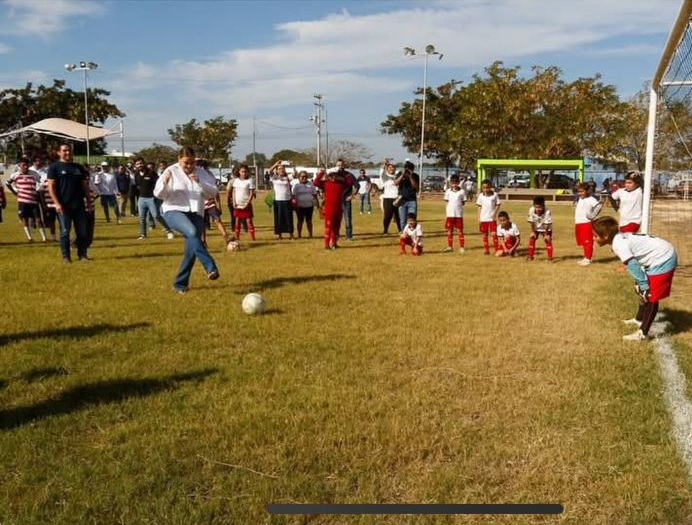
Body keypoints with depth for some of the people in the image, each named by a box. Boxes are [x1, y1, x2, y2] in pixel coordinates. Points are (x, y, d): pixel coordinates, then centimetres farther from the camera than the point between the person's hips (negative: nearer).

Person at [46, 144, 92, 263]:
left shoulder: (79, 167, 14)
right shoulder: (54, 167, 0)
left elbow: (84, 186, 17)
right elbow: (51, 187, -6)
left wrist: (89, 200, 8)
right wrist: (57, 203, -15)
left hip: (79, 205, 4)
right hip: (64, 205, -4)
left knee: (82, 231, 5)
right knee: (65, 231, 1)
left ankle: (82, 254, 14)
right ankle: (66, 256, 7)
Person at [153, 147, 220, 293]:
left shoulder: (201, 172, 6)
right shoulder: (171, 171, -1)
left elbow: (213, 192, -1)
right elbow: (158, 194, -3)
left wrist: (200, 182, -18)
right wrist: (165, 182, -24)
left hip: (196, 214, 4)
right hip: (174, 211, -4)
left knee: (191, 250, -2)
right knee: (192, 232, -34)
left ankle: (180, 283, 15)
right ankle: (211, 268, -39)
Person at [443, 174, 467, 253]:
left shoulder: (462, 191, -1)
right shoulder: (448, 191, 4)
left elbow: (463, 201, 3)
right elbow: (446, 200, 9)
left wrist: (458, 205, -8)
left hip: (459, 214, -2)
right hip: (450, 213, 2)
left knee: (460, 230, 2)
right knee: (449, 230, 8)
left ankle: (461, 247, 7)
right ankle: (450, 246, 17)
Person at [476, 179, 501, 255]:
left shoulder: (494, 195, -2)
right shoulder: (480, 196, 4)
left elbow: (498, 205, 2)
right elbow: (479, 207, 7)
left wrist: (495, 213, -12)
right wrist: (479, 218, 3)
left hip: (492, 218, -2)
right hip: (483, 219, 2)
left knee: (494, 234, -8)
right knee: (484, 235, 7)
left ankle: (497, 250, -3)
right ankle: (486, 250, 16)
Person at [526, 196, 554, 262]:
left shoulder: (547, 212, -36)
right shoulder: (531, 210, -29)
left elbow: (547, 225, -28)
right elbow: (532, 222, -17)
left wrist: (546, 235, -24)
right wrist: (533, 232, -11)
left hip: (546, 229, -3)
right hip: (536, 228, 3)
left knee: (548, 240, -12)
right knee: (532, 239, -2)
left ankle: (550, 257, -4)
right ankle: (530, 256, 12)